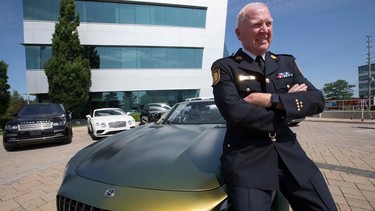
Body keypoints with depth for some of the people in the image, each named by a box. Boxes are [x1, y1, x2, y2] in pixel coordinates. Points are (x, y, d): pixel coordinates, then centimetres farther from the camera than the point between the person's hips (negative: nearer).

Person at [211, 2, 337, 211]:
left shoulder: (287, 62, 12)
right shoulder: (224, 67, -4)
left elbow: (317, 100, 1)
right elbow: (234, 112, -19)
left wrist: (271, 99, -15)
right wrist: (287, 100, -9)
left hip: (289, 153, 5)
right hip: (247, 159, -4)